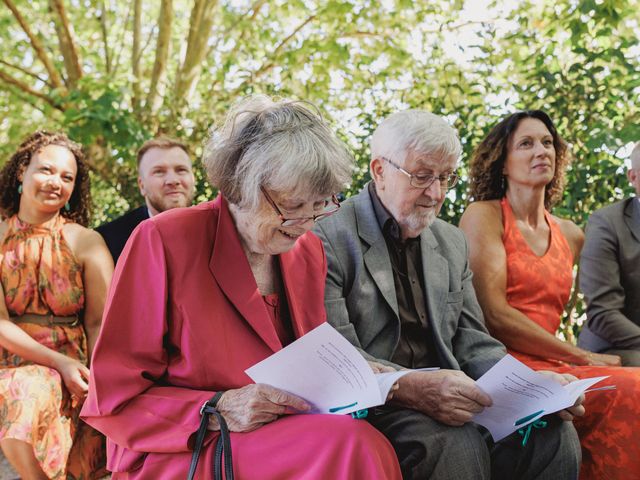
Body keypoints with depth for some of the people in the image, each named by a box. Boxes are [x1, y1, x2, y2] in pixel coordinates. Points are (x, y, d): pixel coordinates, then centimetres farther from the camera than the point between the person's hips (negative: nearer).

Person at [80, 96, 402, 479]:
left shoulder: (310, 251, 7)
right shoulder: (164, 242, -11)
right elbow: (113, 398, -9)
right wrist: (217, 411, -23)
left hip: (286, 436, 6)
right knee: (352, 445, -28)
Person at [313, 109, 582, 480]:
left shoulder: (452, 242, 17)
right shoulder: (331, 239, -7)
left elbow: (471, 342, 14)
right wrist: (411, 387, -31)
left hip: (445, 395, 7)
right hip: (369, 405, -6)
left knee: (555, 434, -16)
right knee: (458, 444, -34)